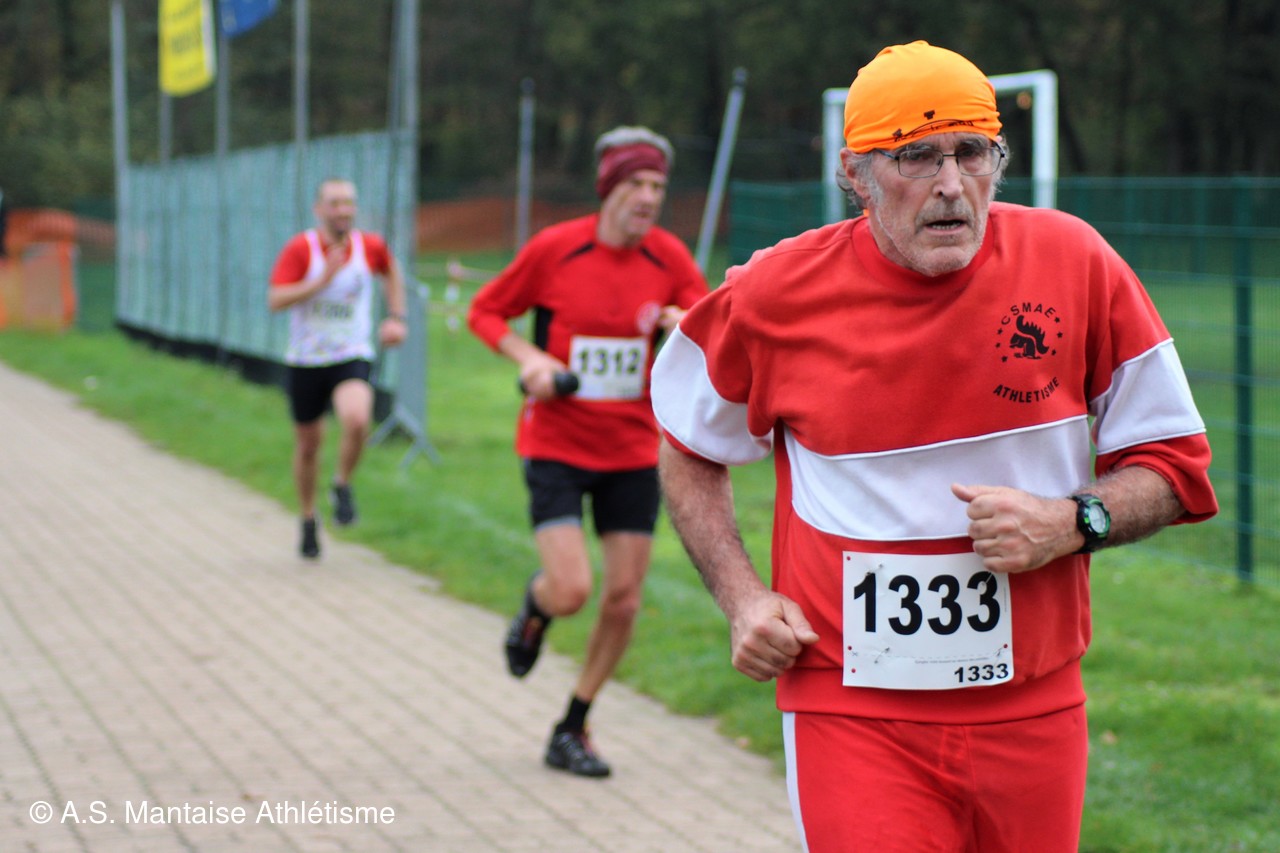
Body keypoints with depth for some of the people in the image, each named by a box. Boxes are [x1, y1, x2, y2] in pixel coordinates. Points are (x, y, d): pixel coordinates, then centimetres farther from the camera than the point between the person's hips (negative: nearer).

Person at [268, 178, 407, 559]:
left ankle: (343, 485, 0)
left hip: (352, 358, 0)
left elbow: (391, 271, 21)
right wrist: (322, 281, -31)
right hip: (306, 362, 0)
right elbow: (275, 300, -22)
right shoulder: (300, 248, -12)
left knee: (357, 421, -29)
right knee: (308, 444, 11)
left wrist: (397, 318, 14)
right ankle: (308, 522, 34)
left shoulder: (370, 246, -3)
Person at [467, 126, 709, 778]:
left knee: (623, 600, 2)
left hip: (633, 450, 3)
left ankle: (572, 732, 20)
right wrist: (529, 357, -15)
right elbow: (484, 312, 2)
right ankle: (535, 606, 24)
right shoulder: (554, 249, -10)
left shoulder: (668, 256, -2)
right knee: (570, 590, -17)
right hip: (556, 447, -3)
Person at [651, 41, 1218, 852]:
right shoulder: (778, 293, -4)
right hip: (852, 715, -2)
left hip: (1031, 716, 2)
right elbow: (688, 450, 15)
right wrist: (743, 597, 3)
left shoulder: (1074, 262, -3)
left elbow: (1173, 460, 6)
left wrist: (1069, 524, -13)